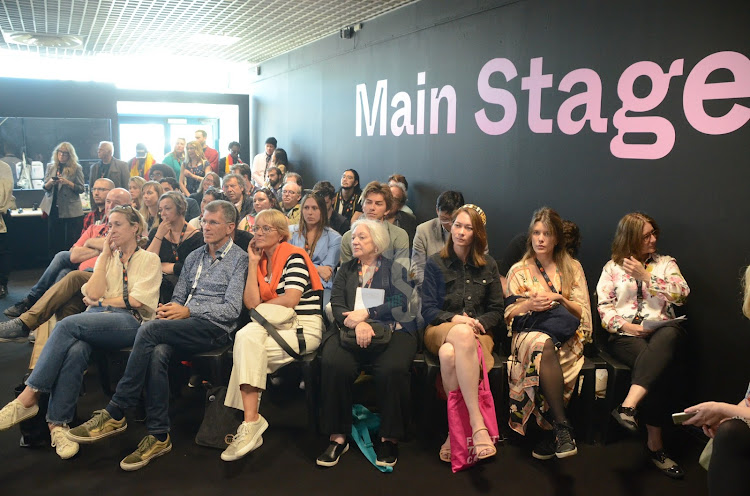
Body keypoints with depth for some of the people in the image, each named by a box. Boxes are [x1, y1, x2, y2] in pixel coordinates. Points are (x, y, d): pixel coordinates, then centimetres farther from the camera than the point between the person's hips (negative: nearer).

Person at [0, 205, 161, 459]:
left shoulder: (149, 259, 11)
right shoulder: (106, 258, 25)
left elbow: (136, 300, -1)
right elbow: (94, 293, 6)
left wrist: (102, 300, 4)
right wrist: (105, 254, 10)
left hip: (130, 322, -4)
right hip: (97, 320, 4)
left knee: (68, 324, -30)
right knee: (76, 349, -33)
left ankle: (28, 398, -26)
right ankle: (58, 424, -31)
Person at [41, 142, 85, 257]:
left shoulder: (76, 168, 0)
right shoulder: (50, 167, 11)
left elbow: (81, 189, -3)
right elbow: (45, 188, 12)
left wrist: (67, 182, -17)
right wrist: (50, 183, -9)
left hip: (71, 210, -4)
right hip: (53, 208, 4)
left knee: (71, 242, -3)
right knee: (53, 241, 6)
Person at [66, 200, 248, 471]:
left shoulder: (239, 259, 1)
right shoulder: (194, 257, 23)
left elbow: (232, 309, -8)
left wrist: (188, 311, -15)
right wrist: (168, 308, -2)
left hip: (214, 327, -5)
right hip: (184, 326, 6)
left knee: (150, 329, -28)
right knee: (157, 353, -29)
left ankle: (115, 413, -18)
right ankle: (158, 436, -22)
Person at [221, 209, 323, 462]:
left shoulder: (294, 256, -4)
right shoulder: (261, 261, 15)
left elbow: (290, 300, -15)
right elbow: (251, 303, 2)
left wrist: (261, 307, 0)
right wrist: (253, 263, 3)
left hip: (304, 327, -5)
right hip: (274, 325, 5)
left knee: (247, 341, -24)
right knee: (246, 336, -26)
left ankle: (251, 422, -18)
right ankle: (251, 422, -30)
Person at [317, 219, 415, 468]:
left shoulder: (395, 270, 15)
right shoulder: (345, 270, 22)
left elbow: (400, 304, -1)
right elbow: (337, 305, 8)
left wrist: (365, 313, -11)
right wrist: (357, 324, -13)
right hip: (350, 330, 2)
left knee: (392, 369, -34)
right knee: (334, 365, -31)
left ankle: (389, 438, -17)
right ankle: (338, 437, -18)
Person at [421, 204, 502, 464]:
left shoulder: (488, 266, 14)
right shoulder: (435, 263, 9)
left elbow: (497, 311, 12)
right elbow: (427, 309, 3)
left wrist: (479, 323, -9)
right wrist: (455, 319, -14)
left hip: (477, 333, 1)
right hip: (440, 330, -1)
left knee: (449, 355, -38)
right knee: (462, 334, -40)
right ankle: (477, 424, -43)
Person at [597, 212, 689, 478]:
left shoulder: (666, 263, 19)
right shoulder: (612, 267, 15)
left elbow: (682, 294, 1)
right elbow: (604, 306, 5)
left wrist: (645, 276, -6)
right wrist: (626, 326, -12)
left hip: (662, 330, 1)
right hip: (626, 335, -1)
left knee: (666, 339, -39)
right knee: (660, 363, -34)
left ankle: (628, 406, -51)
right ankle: (655, 443, -31)